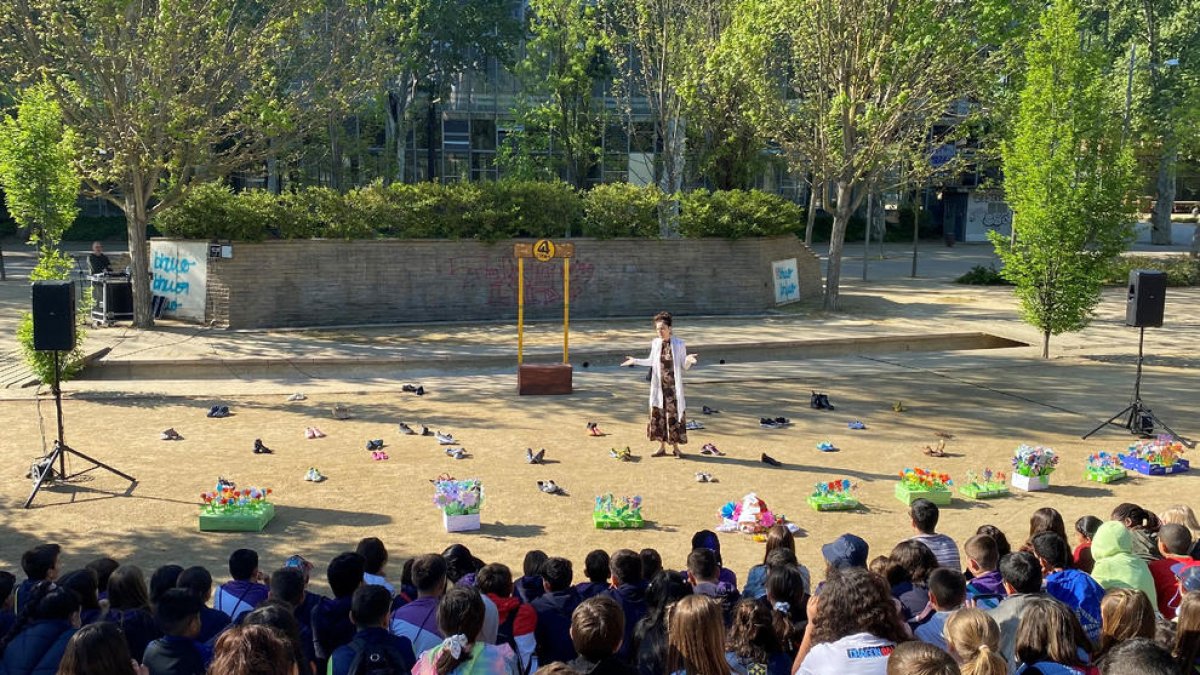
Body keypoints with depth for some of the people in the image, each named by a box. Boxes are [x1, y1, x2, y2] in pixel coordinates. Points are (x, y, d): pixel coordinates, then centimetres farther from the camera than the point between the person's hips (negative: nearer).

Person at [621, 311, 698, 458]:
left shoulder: (679, 344, -9)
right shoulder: (655, 343, 1)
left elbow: (684, 367, -5)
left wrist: (688, 361, -26)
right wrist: (635, 361, 10)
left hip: (673, 386, -4)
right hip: (659, 385, 4)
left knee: (674, 414, 0)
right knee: (658, 414, 6)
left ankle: (675, 447, 12)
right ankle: (662, 447, 16)